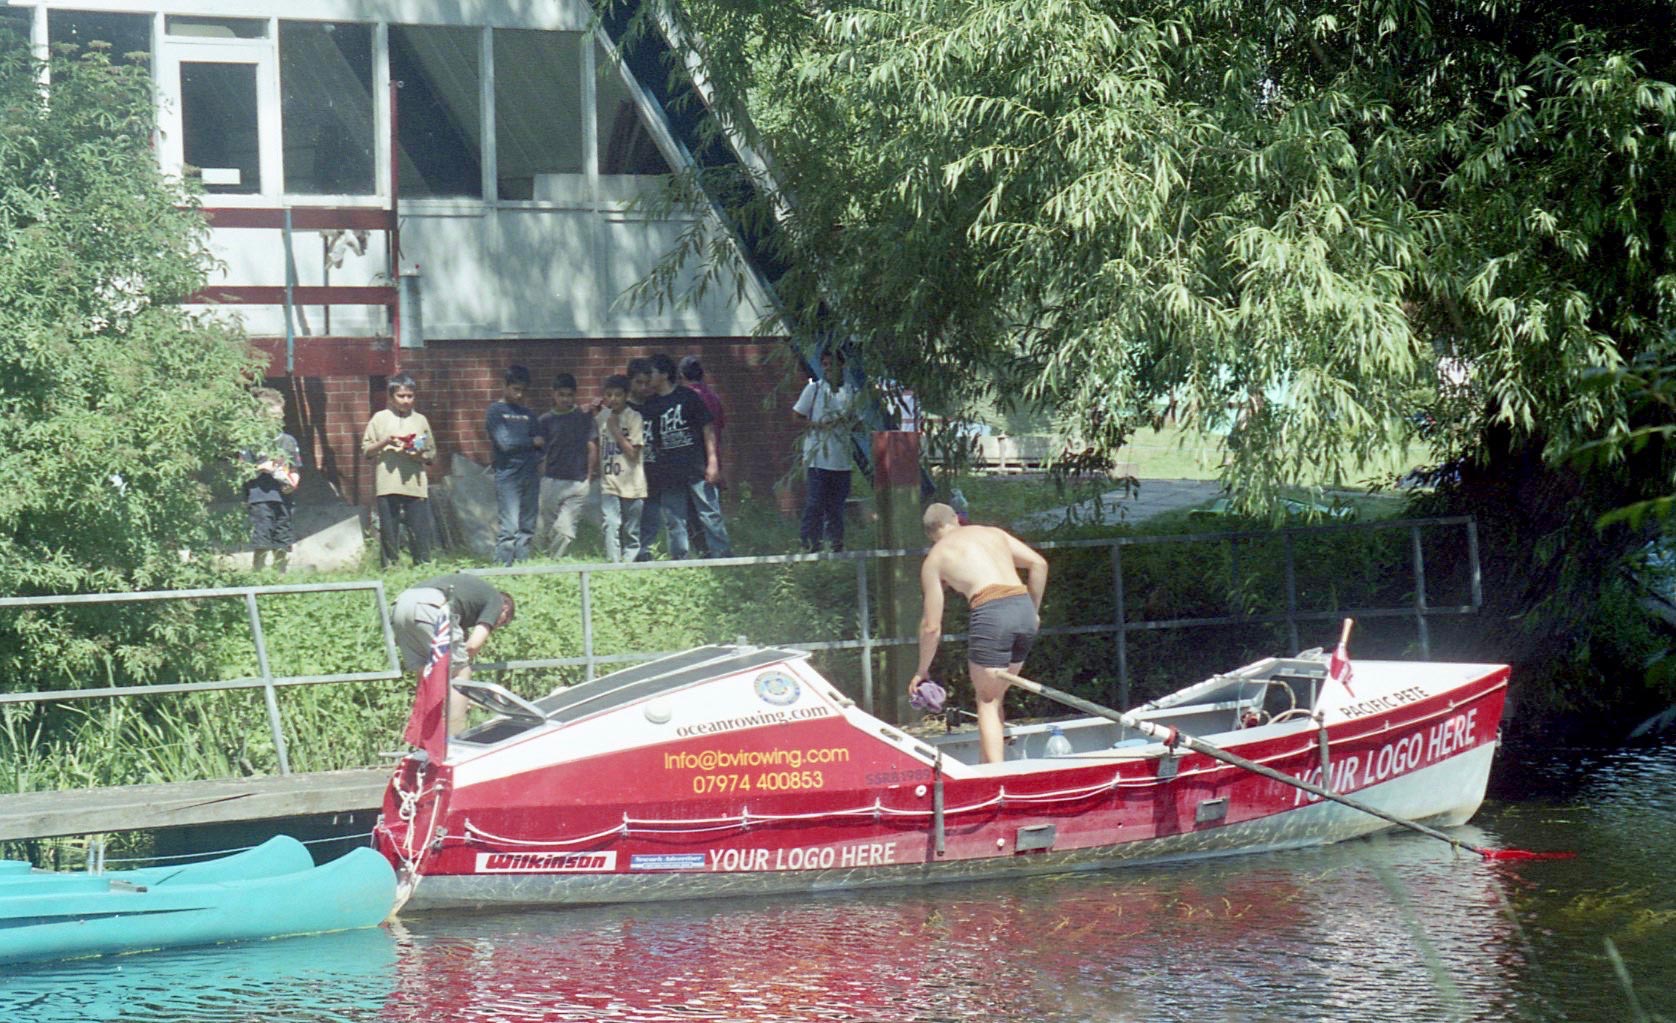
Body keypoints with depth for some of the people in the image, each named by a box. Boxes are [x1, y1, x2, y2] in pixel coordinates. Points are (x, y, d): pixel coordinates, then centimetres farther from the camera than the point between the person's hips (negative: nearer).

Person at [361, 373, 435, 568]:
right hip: (387, 485, -1)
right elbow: (366, 450, 5)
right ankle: (389, 570, 5)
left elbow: (431, 454, 14)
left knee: (420, 531, -2)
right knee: (388, 532, 0)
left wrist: (419, 455, -7)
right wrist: (385, 443, -11)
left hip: (415, 485, 1)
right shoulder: (380, 418, 7)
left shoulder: (420, 420, 12)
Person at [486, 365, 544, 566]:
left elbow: (539, 443, 12)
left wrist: (538, 460, -9)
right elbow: (505, 442, -10)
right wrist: (532, 442, 3)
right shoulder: (496, 411, 1)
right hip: (508, 476, -6)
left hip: (530, 475, 6)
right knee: (510, 528, -12)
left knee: (527, 528, 5)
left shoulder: (527, 414, 18)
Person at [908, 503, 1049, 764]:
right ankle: (994, 764, 20)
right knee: (995, 697, 19)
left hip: (991, 613, -5)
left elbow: (932, 626, 13)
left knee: (987, 701, 5)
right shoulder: (992, 533, 25)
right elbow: (1038, 563, 15)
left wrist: (922, 670, 26)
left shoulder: (934, 559, 13)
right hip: (1024, 608, 5)